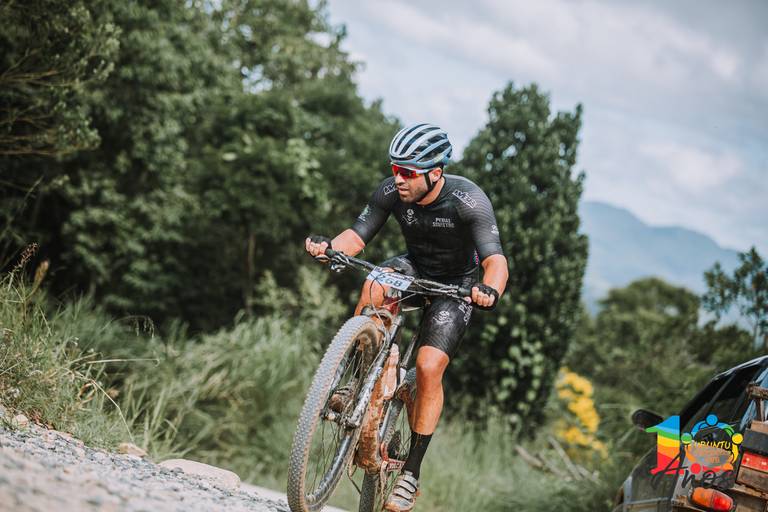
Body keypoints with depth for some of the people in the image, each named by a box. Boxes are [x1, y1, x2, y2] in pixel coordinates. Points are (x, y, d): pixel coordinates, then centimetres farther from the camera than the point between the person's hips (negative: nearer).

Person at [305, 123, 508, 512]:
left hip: (457, 284, -3)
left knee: (429, 368, -17)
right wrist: (328, 246, -39)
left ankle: (411, 473, -5)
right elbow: (357, 235, -16)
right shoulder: (390, 192, -21)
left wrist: (490, 291, -61)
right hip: (415, 267, 3)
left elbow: (495, 260, -38)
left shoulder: (468, 201, -32)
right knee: (376, 283, -33)